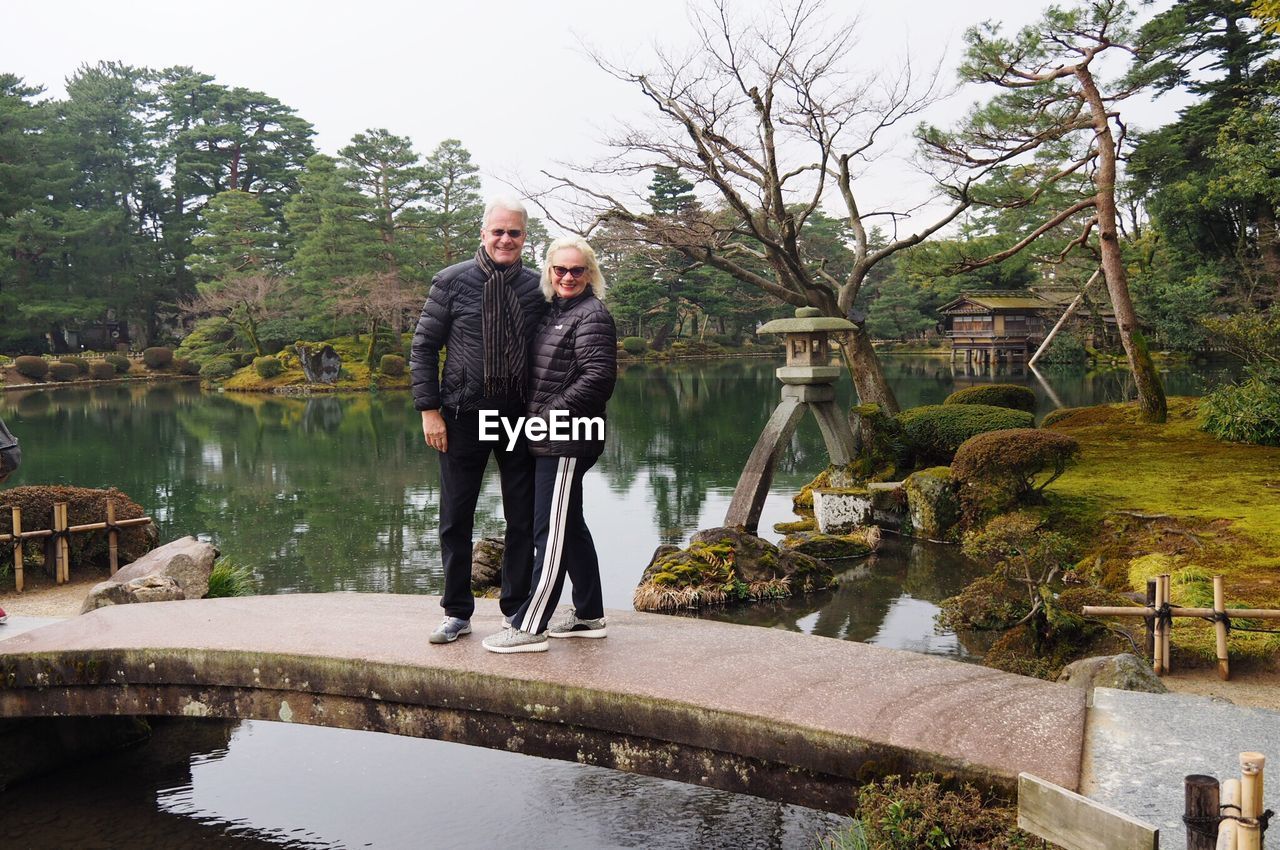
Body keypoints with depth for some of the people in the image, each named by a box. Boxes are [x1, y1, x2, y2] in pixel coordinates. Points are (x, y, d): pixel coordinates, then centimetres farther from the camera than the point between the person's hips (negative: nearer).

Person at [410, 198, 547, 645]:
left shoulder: (537, 287, 3)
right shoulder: (452, 281, -2)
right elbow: (423, 347, 0)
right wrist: (429, 410, -6)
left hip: (520, 418, 1)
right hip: (463, 417, -1)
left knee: (523, 518, 7)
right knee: (456, 517, 7)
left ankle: (517, 609, 23)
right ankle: (457, 612, 21)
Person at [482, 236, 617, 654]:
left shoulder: (592, 316, -10)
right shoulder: (554, 311, 16)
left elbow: (598, 378, -20)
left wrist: (550, 415, -19)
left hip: (568, 441, -10)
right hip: (549, 440, 10)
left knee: (551, 533, -5)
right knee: (570, 527, 16)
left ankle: (529, 628, 1)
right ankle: (588, 616, 27)